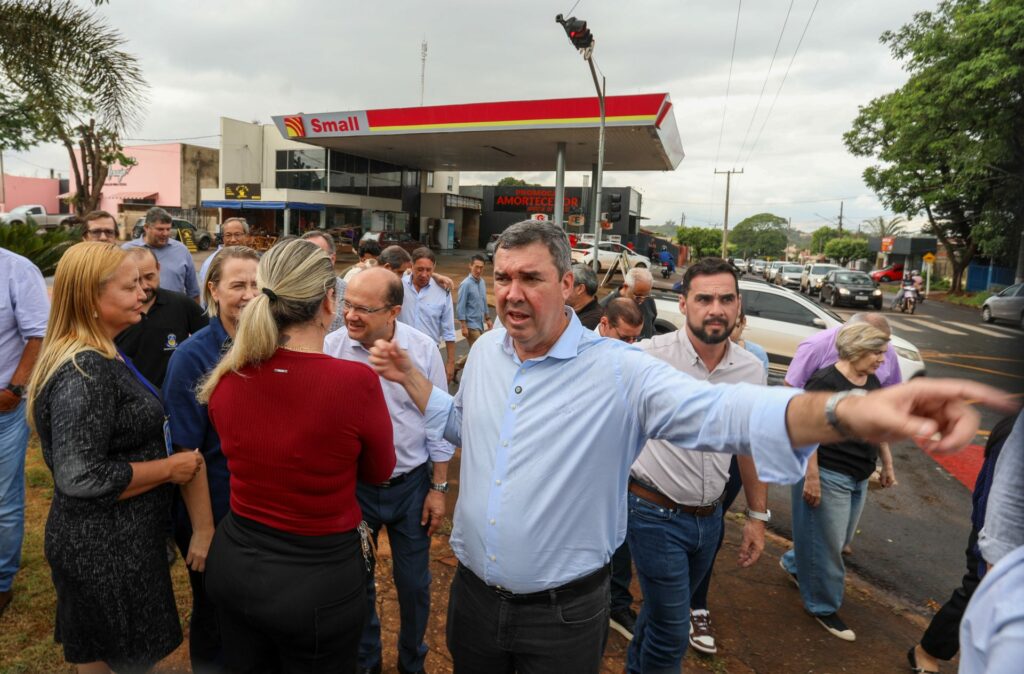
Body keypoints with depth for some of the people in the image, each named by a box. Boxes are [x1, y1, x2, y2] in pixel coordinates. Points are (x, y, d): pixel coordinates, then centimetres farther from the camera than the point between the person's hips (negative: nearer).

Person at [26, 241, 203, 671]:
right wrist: (170, 467, -20)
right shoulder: (84, 372, -26)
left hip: (112, 540, 9)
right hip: (106, 551, -9)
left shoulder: (98, 357, 6)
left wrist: (162, 456, 11)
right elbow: (80, 476, -28)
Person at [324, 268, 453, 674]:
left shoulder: (423, 349, -12)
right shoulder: (331, 347, -13)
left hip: (411, 485, 0)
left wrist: (438, 488, -1)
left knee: (414, 585, 15)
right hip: (351, 486, 0)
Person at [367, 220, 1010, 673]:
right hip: (473, 592, 5)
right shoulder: (486, 350, -1)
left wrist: (847, 411, -49)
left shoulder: (616, 370, -21)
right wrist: (409, 374, 2)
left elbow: (718, 410, -33)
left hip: (564, 616, -5)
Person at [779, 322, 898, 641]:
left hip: (858, 478, 9)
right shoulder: (826, 381, -18)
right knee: (827, 543, 4)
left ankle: (793, 563, 43)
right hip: (828, 476, -9)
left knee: (840, 539, 21)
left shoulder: (872, 382, 7)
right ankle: (824, 607, 22)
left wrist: (887, 464, 21)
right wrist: (811, 477, -23)